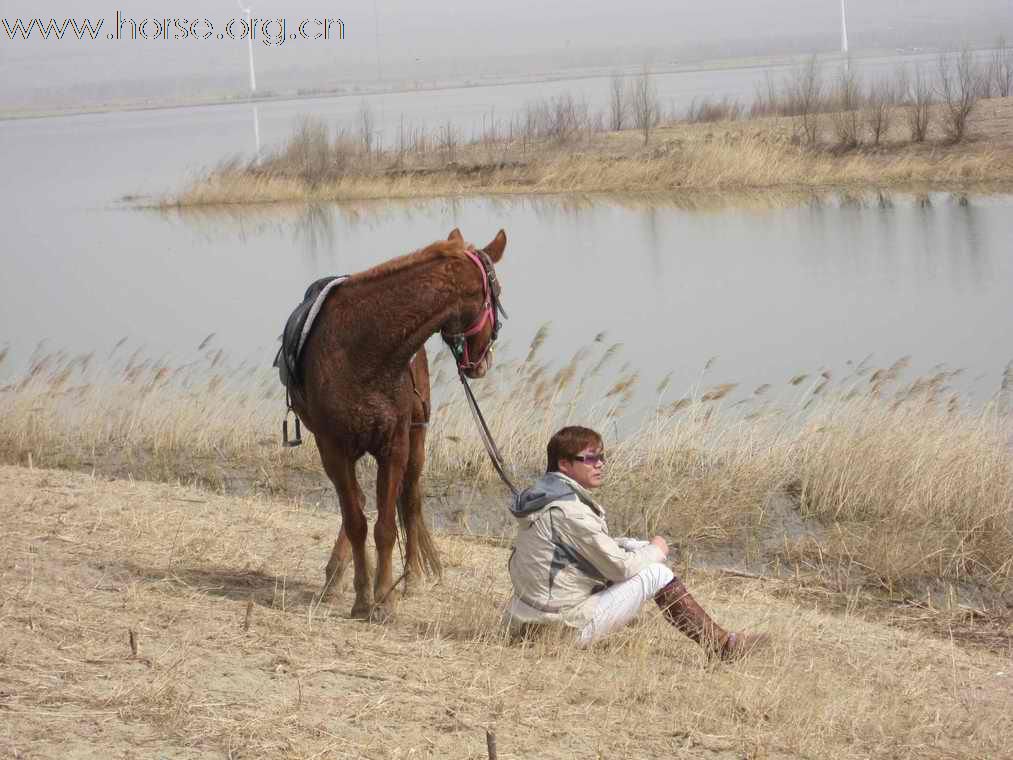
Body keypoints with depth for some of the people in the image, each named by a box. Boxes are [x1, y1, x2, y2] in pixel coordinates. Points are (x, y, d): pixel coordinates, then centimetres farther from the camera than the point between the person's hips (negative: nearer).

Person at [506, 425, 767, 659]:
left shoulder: (545, 495, 9)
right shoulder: (570, 510, -23)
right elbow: (620, 567, -19)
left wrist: (643, 548, 7)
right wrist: (656, 551, 0)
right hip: (568, 628, -10)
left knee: (633, 547, 16)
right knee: (656, 573, -5)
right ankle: (722, 646, 3)